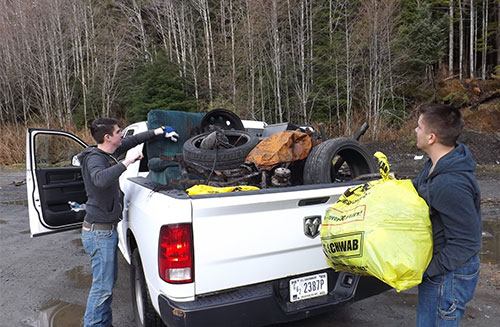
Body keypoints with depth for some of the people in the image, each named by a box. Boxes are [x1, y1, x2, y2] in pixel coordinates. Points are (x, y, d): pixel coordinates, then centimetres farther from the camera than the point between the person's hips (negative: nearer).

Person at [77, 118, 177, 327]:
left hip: (106, 229, 10)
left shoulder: (108, 153, 5)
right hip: (99, 232, -10)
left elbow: (133, 140, 18)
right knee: (103, 286, -1)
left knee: (109, 279, 21)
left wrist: (159, 131, 15)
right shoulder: (95, 158, -20)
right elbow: (100, 179, -44)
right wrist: (126, 162, -35)